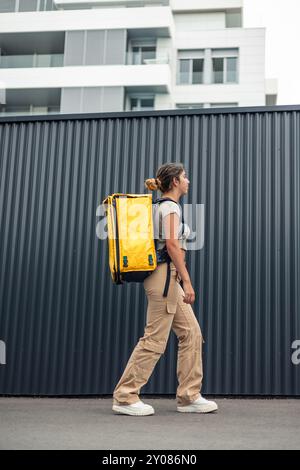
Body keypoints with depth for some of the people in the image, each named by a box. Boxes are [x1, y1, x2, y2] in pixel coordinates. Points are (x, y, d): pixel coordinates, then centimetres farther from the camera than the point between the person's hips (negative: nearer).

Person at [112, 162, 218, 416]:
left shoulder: (162, 206, 19)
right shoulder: (171, 206, -10)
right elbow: (172, 244, -20)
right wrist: (186, 281, -21)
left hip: (169, 279, 10)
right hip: (166, 274, -10)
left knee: (192, 333, 8)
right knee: (155, 339, -6)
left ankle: (189, 397, 12)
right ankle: (125, 397, 1)